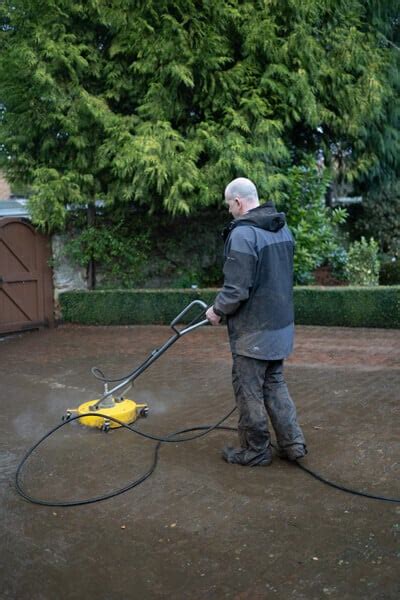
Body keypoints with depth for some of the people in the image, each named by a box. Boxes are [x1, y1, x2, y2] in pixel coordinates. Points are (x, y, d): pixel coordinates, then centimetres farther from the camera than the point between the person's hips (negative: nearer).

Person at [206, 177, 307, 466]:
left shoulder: (242, 234, -20)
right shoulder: (283, 228, 7)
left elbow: (236, 289, -23)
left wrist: (217, 310, -5)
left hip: (254, 332, -8)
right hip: (281, 324, 8)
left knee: (250, 392, 6)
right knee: (275, 385, 20)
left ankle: (256, 451, 19)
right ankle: (292, 443, 23)